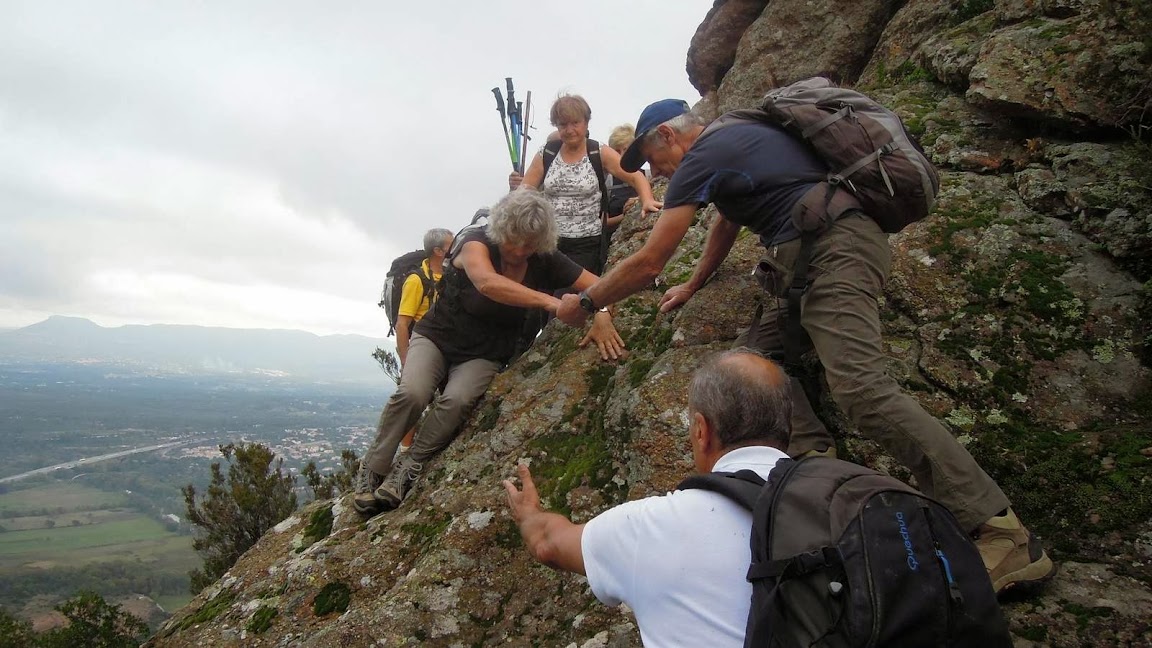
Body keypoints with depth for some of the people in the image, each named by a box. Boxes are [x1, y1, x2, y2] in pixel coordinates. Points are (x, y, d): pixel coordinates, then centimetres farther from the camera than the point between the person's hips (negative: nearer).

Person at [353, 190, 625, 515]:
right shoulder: (476, 243, -22)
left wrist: (602, 315, -34)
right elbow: (487, 282, -44)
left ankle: (408, 469, -11)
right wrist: (548, 301, -55)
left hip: (484, 356, 2)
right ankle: (372, 471, -6)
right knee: (411, 393, -28)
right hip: (437, 337, -2)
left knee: (457, 400, -29)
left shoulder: (545, 262, -12)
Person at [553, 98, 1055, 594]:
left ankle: (1004, 534, -21)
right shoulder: (734, 140, 26)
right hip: (840, 244, 11)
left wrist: (584, 303, 10)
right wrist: (691, 287, 47)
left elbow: (647, 263, -3)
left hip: (833, 250, -11)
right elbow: (726, 225, 40)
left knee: (862, 390, -21)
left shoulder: (703, 157, -3)